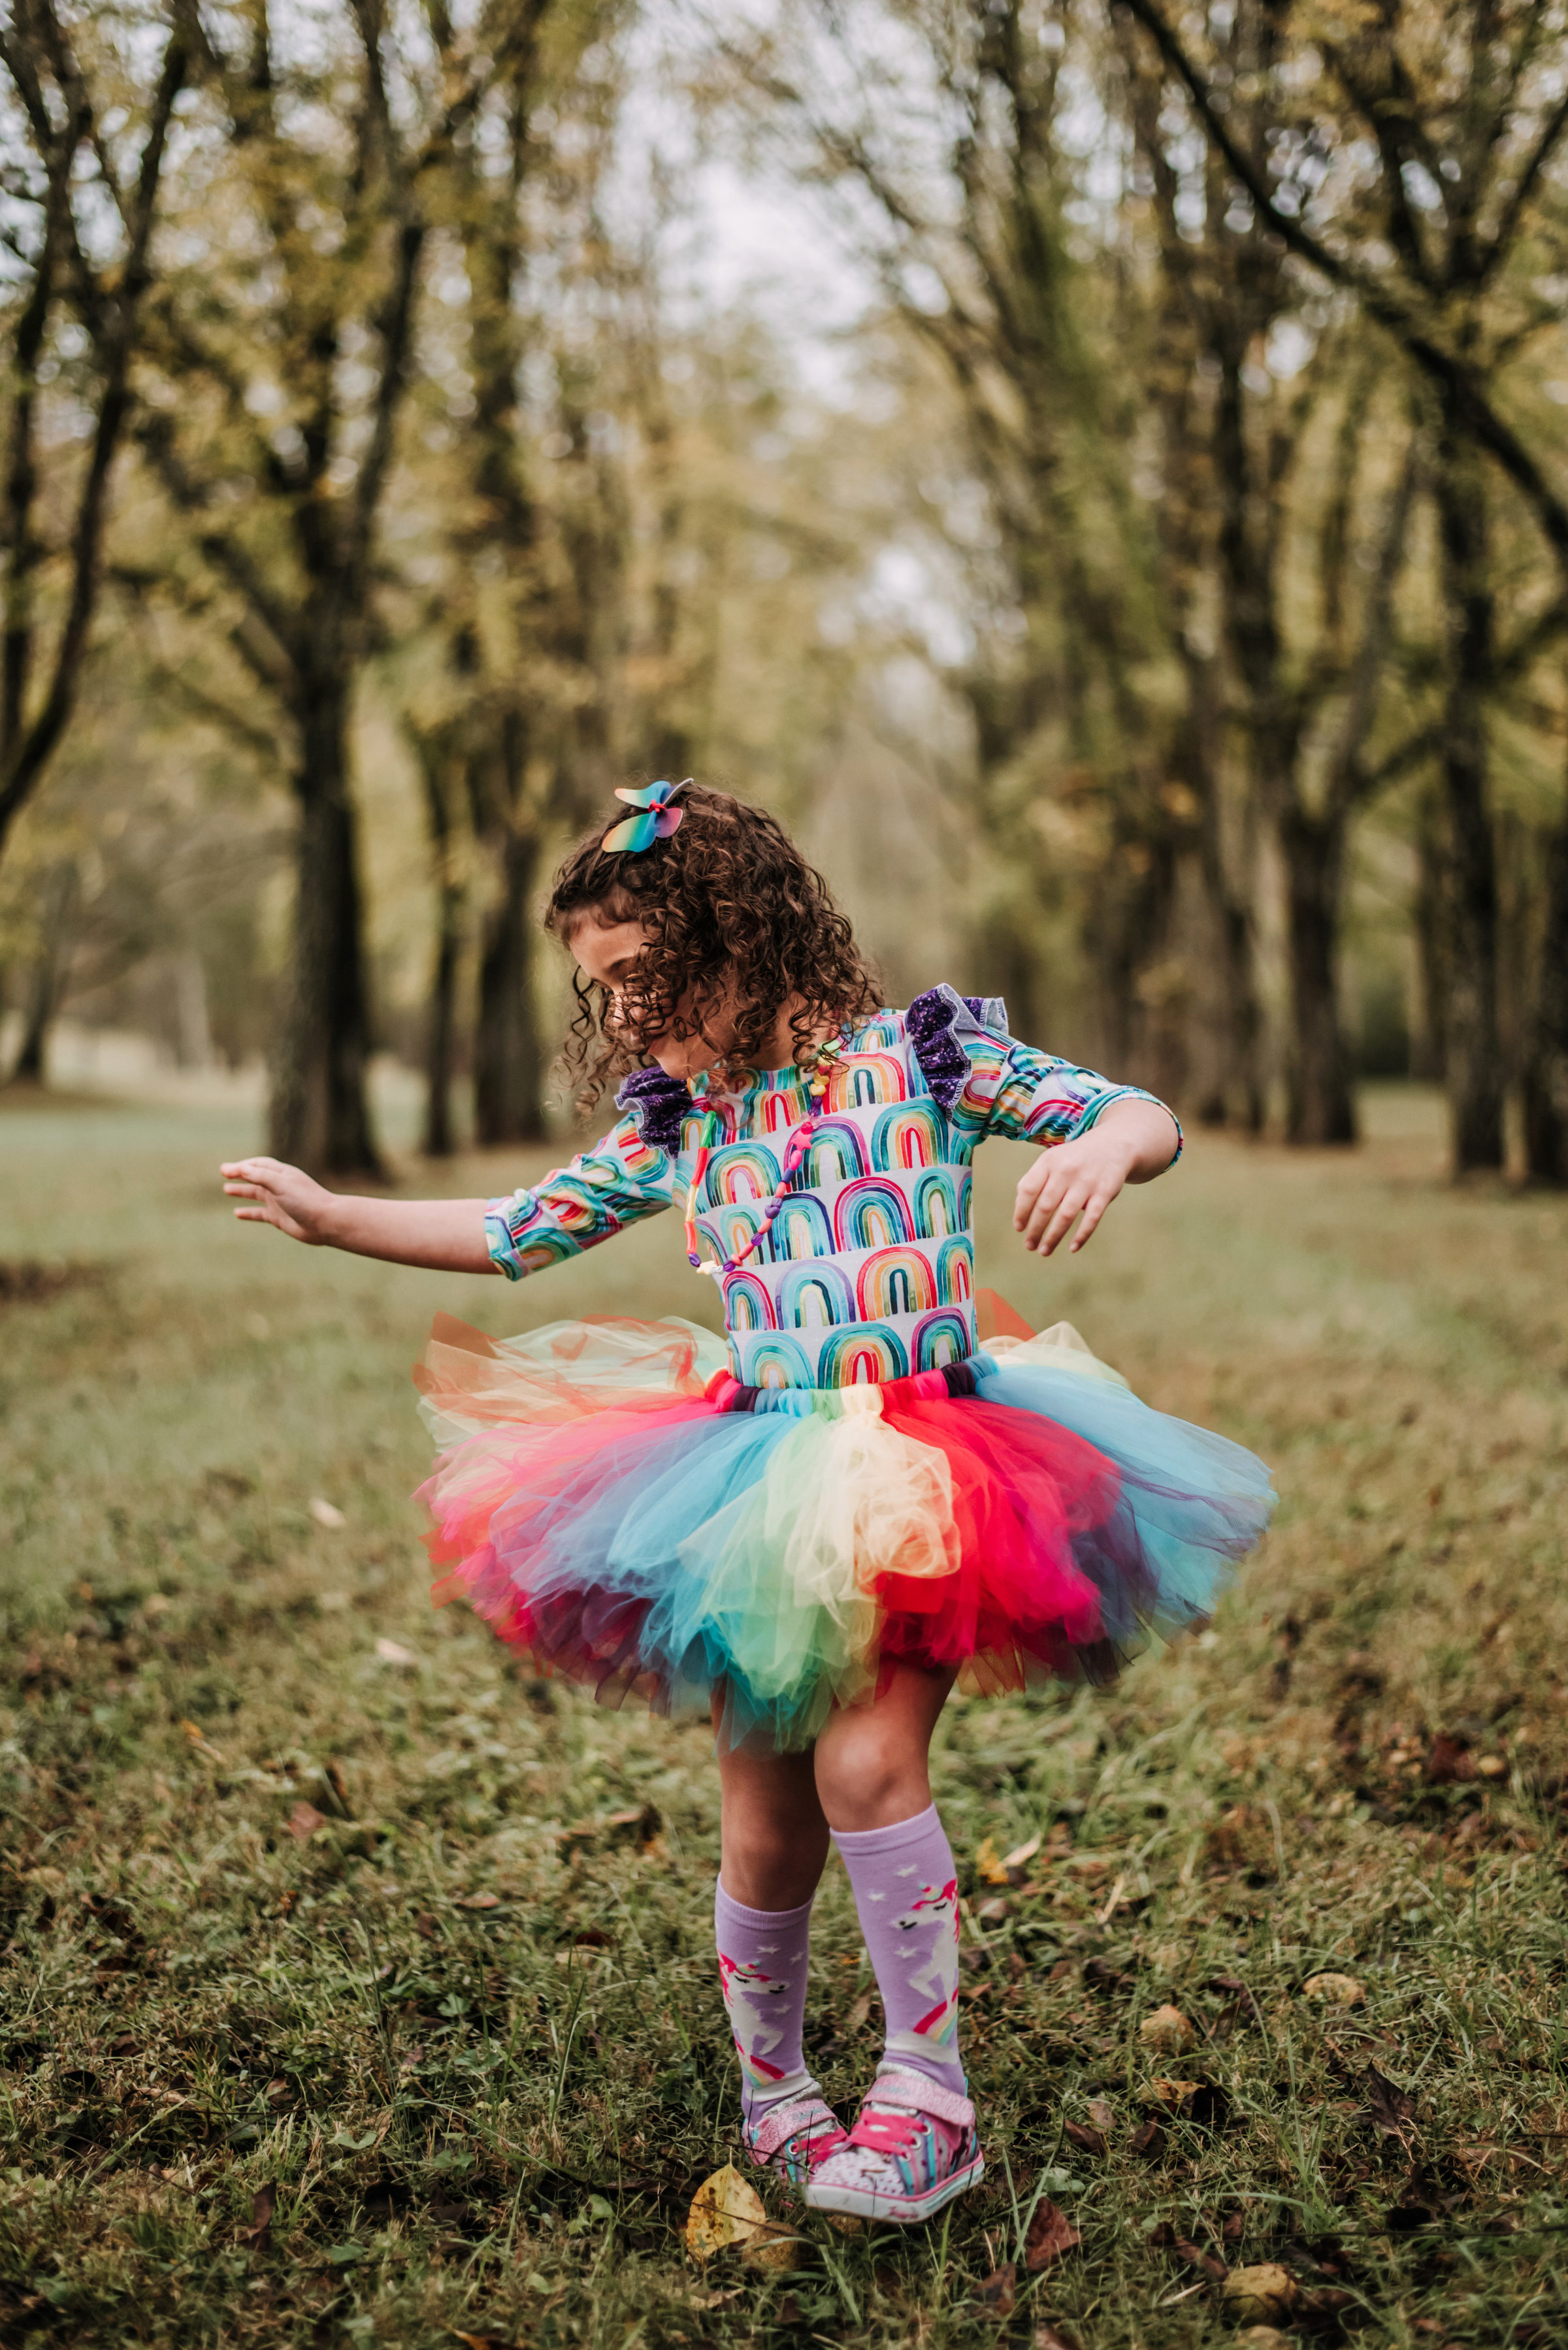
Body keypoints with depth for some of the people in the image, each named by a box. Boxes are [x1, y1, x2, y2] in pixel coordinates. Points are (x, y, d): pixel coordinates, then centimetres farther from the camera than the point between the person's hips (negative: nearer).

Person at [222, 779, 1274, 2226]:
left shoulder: (920, 1053, -3)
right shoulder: (677, 1124, 9)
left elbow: (1146, 1119, -3)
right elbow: (515, 1233, 17)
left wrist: (1103, 1149, -27)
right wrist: (328, 1215, 12)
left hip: (933, 1465, -4)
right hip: (764, 1483, 4)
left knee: (865, 1761, -18)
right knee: (766, 1818, 6)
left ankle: (932, 2092, -1)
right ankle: (772, 2087, 29)